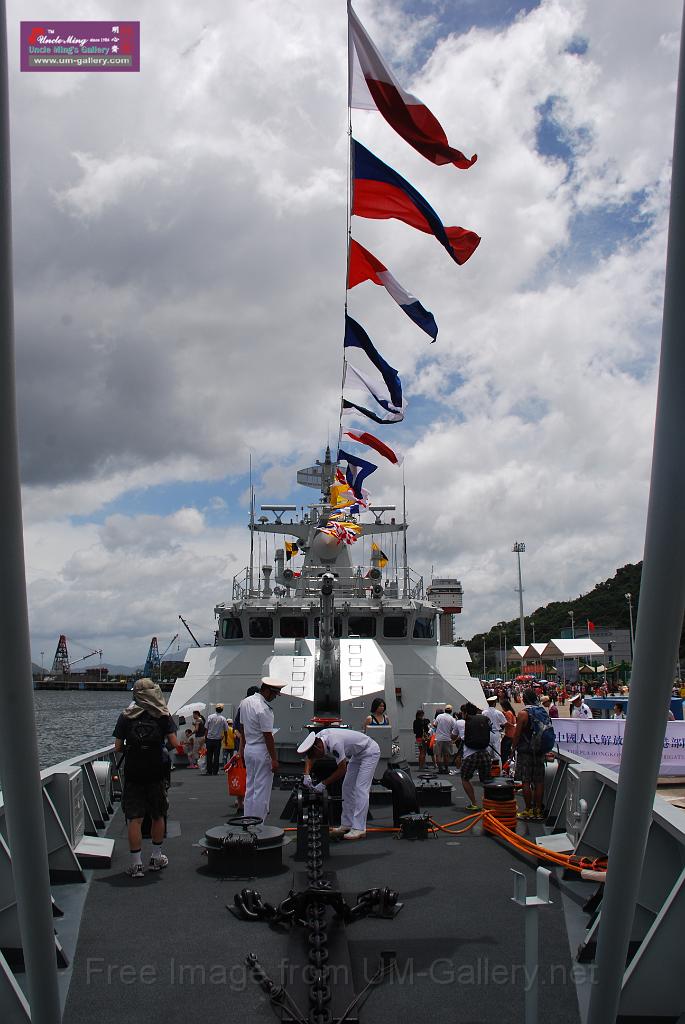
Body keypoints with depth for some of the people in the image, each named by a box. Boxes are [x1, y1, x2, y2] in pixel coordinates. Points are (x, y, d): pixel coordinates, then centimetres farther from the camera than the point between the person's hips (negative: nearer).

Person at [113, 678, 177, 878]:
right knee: (157, 816, 16)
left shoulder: (126, 716, 2)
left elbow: (118, 748, 0)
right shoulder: (163, 716, 1)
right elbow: (173, 743, -4)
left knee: (134, 819, 1)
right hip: (156, 774, 0)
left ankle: (136, 864, 0)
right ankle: (157, 858, 26)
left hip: (132, 774, 0)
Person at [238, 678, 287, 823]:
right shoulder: (264, 709, -21)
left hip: (248, 749, 9)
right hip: (262, 752, -9)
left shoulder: (245, 702, 7)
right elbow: (268, 736, -20)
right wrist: (274, 759, -16)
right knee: (262, 790, -2)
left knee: (250, 788, 15)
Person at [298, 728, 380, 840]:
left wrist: (324, 784, -22)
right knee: (347, 787, 8)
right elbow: (309, 757, 5)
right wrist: (307, 774, -11)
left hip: (370, 752, -10)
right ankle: (346, 824, 12)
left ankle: (359, 829, -15)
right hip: (357, 754, 10)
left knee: (361, 788, -14)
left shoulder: (334, 743, -35)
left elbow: (342, 770, -27)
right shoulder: (318, 737, -10)